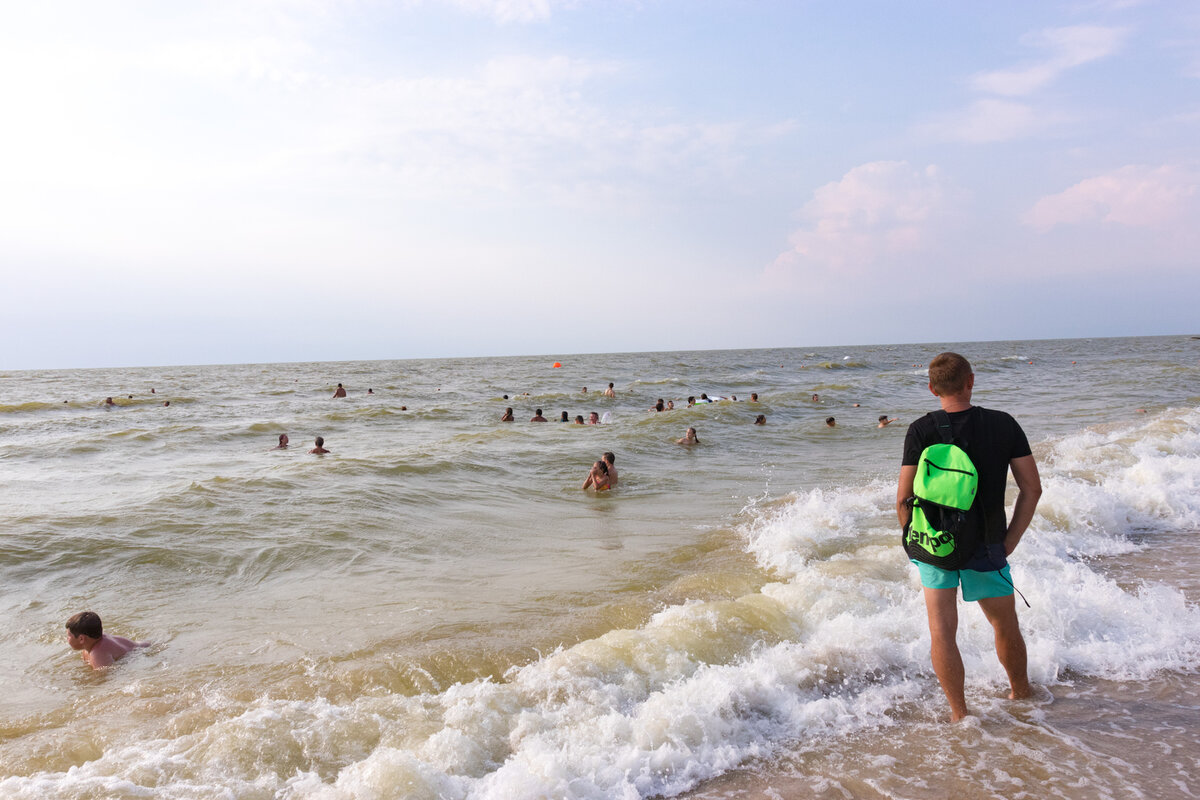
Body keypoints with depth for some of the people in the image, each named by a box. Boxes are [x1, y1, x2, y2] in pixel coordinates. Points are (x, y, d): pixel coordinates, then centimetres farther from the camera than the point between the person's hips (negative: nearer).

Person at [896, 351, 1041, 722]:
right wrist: (1009, 542, 4)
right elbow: (1032, 489, -2)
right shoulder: (1004, 424, -4)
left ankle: (959, 715, 8)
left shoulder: (921, 431, -10)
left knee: (942, 631, 7)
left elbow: (903, 500, -10)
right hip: (987, 547, 2)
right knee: (1007, 628, 21)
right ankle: (1022, 694, 42)